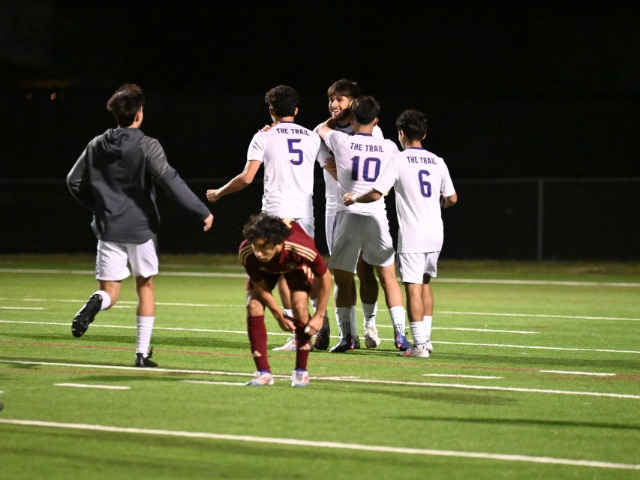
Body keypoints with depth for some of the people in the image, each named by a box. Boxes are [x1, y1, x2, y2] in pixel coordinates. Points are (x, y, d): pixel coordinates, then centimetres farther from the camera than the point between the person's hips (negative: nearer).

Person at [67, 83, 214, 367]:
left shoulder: (96, 146, 5)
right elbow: (169, 181, -18)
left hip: (108, 227, 2)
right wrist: (202, 212, -16)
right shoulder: (147, 146, -9)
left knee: (109, 291, 5)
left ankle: (96, 303, -34)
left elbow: (74, 181, 12)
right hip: (141, 227, -2)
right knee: (145, 286, 15)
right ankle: (142, 353, 14)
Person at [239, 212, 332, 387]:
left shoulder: (302, 248, -45)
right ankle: (263, 373, -7)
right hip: (264, 269, 1)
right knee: (253, 307, -17)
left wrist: (319, 316, -23)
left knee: (300, 307, -20)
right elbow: (260, 286, -21)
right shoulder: (246, 253, -40)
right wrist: (279, 315, -20)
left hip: (296, 265, -1)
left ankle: (301, 372, -3)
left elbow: (325, 277, -26)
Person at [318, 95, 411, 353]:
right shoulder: (388, 147, 4)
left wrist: (347, 111, 28)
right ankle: (400, 334, 3)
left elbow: (323, 128, 21)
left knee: (342, 280, 8)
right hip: (378, 216, 2)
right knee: (388, 277, 11)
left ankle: (346, 336, 2)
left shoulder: (342, 142, -2)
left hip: (348, 216, -2)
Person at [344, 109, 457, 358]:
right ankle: (426, 338, 20)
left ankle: (419, 345, -10)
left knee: (413, 287, -5)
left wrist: (353, 198, 8)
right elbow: (451, 198, 14)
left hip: (412, 235, -6)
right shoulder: (437, 162, 9)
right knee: (425, 283, 19)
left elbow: (376, 194, -11)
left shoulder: (398, 160, -7)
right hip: (435, 234, 6)